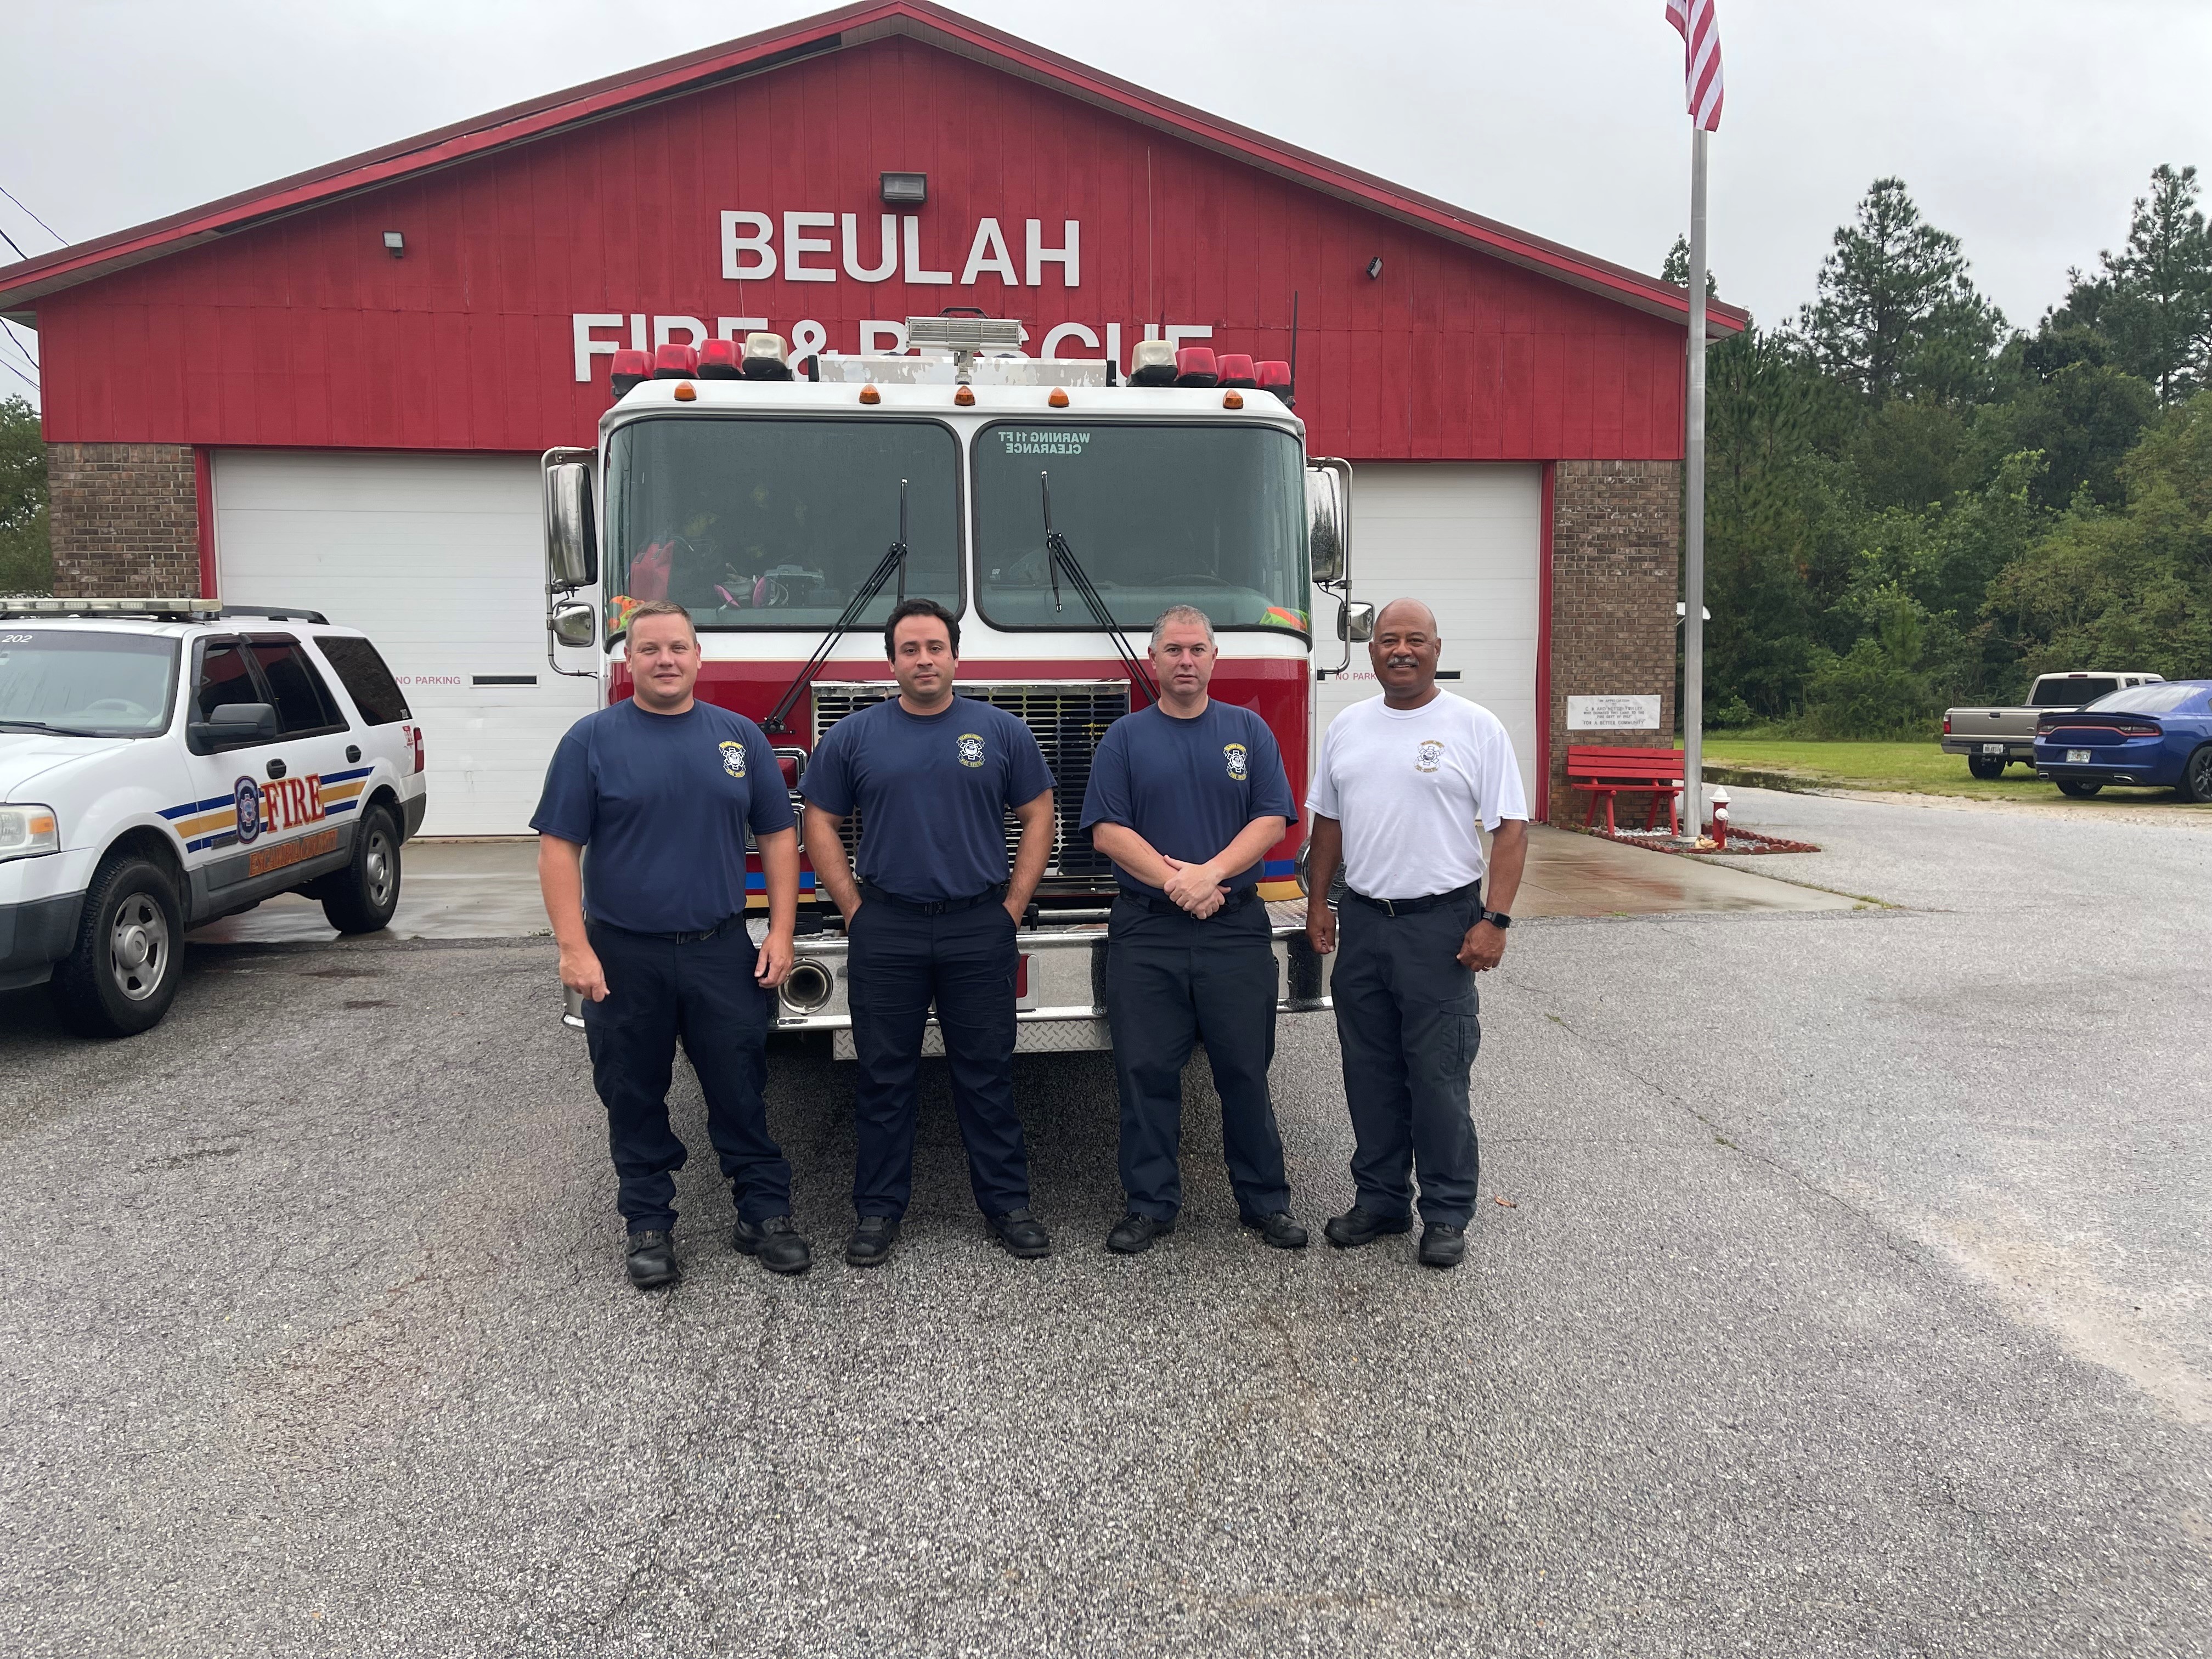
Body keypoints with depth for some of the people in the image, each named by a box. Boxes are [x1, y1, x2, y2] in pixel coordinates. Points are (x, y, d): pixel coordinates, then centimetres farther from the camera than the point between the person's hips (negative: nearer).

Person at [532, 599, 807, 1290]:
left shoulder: (740, 736, 4)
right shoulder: (592, 739, -3)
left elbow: (778, 836, 6)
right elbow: (559, 847, -5)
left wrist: (781, 934, -1)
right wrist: (574, 949, -13)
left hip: (722, 951, 1)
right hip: (625, 958, -1)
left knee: (741, 1094, 8)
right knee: (635, 1101, 10)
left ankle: (764, 1214, 20)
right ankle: (649, 1226, 23)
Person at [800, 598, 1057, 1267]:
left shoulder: (1001, 732, 3)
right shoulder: (854, 736, 3)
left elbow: (1038, 816, 7)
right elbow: (820, 823, 7)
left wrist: (1014, 905, 1)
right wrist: (853, 909, 1)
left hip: (979, 931, 0)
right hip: (886, 934, 0)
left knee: (988, 1074, 7)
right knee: (883, 1078, 7)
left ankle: (1007, 1202, 17)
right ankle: (878, 1208, 17)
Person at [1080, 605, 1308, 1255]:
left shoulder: (1249, 731, 7)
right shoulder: (1125, 738, 5)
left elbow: (1271, 819, -1)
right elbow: (1107, 830, -4)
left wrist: (1212, 872, -15)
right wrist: (1174, 881, -14)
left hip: (1236, 931, 0)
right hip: (1146, 932, 0)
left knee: (1246, 1072, 6)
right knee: (1146, 1072, 3)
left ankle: (1265, 1201, 18)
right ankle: (1150, 1203, 15)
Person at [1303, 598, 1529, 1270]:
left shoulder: (1474, 727, -5)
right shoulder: (1347, 727, 10)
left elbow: (1510, 828, -8)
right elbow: (1327, 821, 17)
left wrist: (1494, 921, -15)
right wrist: (1317, 903, 11)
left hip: (1440, 924, -5)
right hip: (1362, 923, 5)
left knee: (1438, 1076, 0)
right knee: (1370, 1073, 11)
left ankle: (1447, 1214, 12)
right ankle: (1380, 1199, 24)